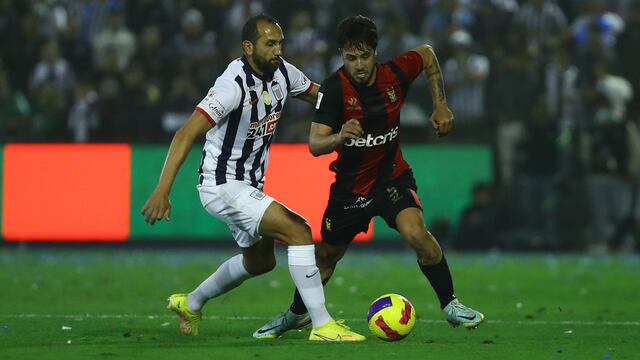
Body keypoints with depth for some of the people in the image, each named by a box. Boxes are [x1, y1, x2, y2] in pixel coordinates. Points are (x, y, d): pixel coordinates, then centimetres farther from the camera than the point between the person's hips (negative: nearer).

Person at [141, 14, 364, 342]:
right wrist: (162, 191, -41)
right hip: (222, 185, -10)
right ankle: (322, 326, -18)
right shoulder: (234, 84, -26)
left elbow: (318, 94, 16)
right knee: (298, 230, -21)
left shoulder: (282, 72, -3)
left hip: (250, 185, 10)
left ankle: (190, 304, 45)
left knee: (260, 260, 26)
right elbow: (186, 134, -32)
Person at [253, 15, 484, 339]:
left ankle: (450, 304, -9)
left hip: (392, 175, 0)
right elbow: (314, 145, -28)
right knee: (327, 255, 14)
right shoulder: (334, 88, -23)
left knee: (416, 232, -26)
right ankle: (296, 314, 40)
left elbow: (427, 54, 7)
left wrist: (440, 104, 4)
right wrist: (339, 137, -49)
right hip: (350, 185, 0)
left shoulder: (395, 73, -17)